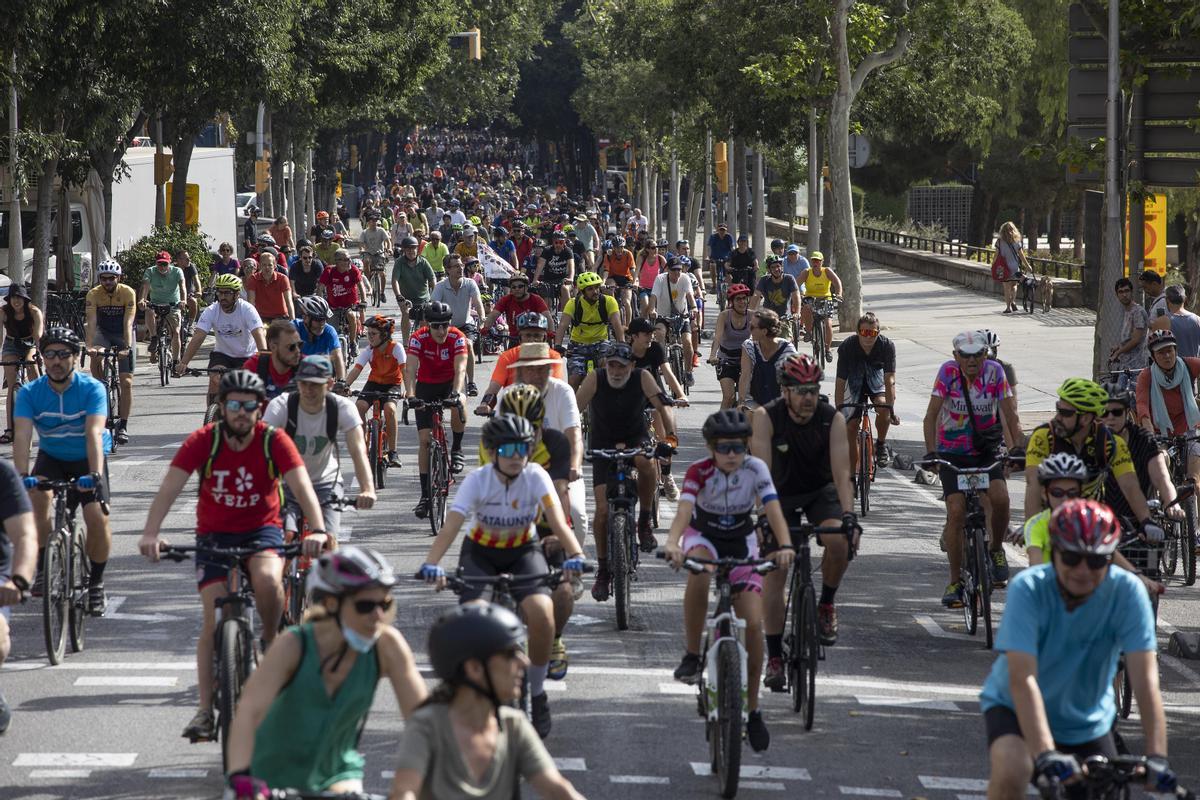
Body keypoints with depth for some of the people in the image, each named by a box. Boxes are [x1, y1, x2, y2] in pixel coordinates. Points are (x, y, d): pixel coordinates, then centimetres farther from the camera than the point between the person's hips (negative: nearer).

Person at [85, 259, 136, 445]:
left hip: (123, 334, -1)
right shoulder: (94, 294, -18)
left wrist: (128, 347, -41)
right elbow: (91, 323, -27)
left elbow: (128, 323, -29)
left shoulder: (128, 293, -22)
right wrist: (89, 346, -42)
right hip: (103, 333, 1)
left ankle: (123, 426, -1)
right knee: (96, 357, -34)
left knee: (126, 382, -8)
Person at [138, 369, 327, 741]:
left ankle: (270, 642, -3)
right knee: (213, 620, -11)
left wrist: (317, 530, -41)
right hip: (214, 535, 1)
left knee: (267, 578, -33)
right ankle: (205, 711, -6)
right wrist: (150, 534, -38)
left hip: (261, 530, -1)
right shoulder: (203, 441, -13)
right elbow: (170, 487, -21)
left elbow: (301, 486, -23)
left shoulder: (274, 441, -13)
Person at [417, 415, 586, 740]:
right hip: (481, 552, 0)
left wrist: (574, 555, -51)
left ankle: (537, 693, -3)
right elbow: (450, 527, -32)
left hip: (523, 551, 0)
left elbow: (557, 521, -32)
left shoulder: (536, 477, -20)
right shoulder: (478, 481, -22)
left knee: (542, 614, -26)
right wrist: (431, 564, -49)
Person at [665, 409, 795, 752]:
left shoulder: (756, 469, -20)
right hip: (703, 536, -1)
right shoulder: (700, 472, -23)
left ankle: (753, 708, 6)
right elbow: (684, 510, -37)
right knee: (699, 572, -39)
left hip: (741, 543, 1)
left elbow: (773, 509, -31)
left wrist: (785, 546, -50)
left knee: (753, 624, -10)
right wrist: (673, 544, -57)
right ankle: (692, 655, -25)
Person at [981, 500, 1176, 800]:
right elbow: (1023, 679, -36)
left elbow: (1145, 679, -28)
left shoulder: (1127, 592, -23)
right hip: (1016, 708, -3)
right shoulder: (1028, 589, -27)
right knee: (1011, 772, -32)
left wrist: (1156, 757, -39)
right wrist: (1045, 754, -48)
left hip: (1088, 719, 3)